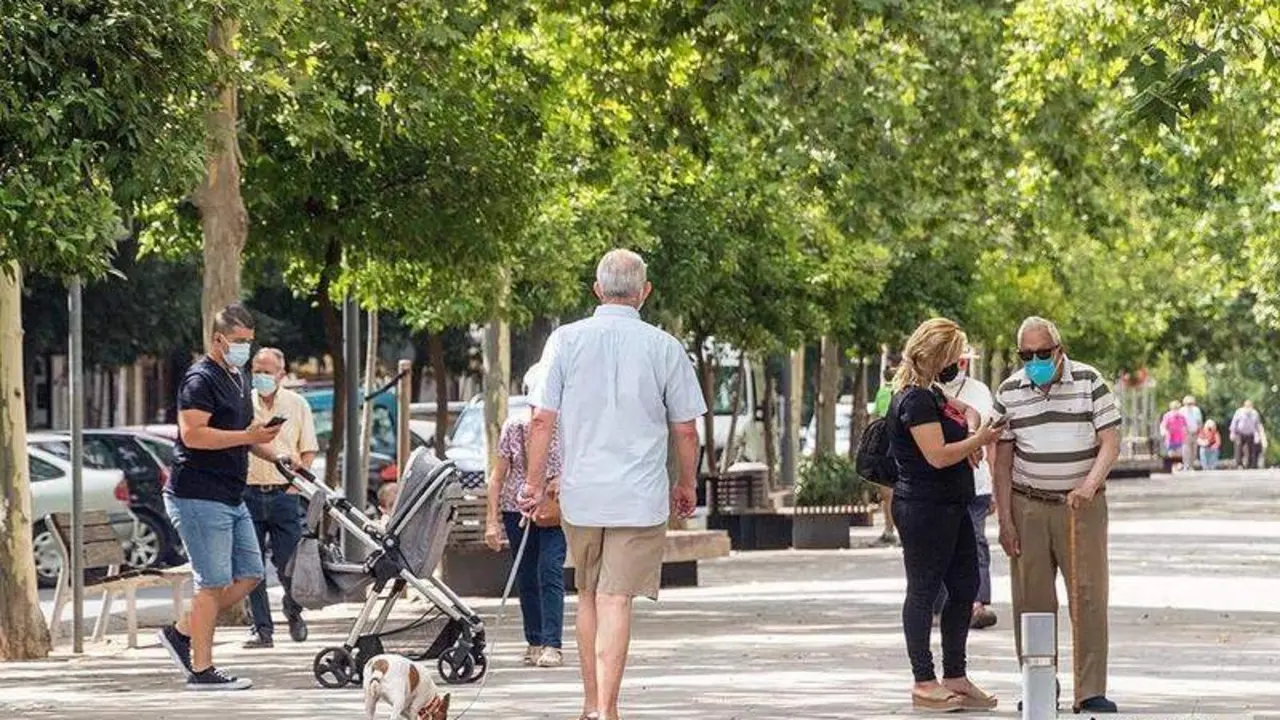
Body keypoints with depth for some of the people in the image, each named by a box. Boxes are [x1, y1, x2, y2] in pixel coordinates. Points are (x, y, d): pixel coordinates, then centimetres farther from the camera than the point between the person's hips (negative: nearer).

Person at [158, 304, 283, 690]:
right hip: (199, 496, -10)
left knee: (250, 574, 10)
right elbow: (193, 434, -24)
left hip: (231, 497, 10)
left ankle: (182, 632, 19)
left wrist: (273, 454, 15)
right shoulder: (201, 379, -12)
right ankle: (201, 669, -2)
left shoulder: (238, 379, 18)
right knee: (214, 583, -8)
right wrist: (247, 436, -26)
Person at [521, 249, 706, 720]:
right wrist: (687, 485, 17)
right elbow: (685, 430, 2)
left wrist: (534, 482, 8)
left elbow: (542, 420, -3)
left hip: (580, 492, 2)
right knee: (616, 600, -5)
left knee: (589, 596, 17)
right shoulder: (664, 348, -3)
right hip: (641, 496, -2)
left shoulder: (566, 340, -1)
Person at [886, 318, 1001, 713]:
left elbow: (966, 410, 34)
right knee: (923, 591, -4)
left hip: (951, 508, 11)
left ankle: (955, 678, 18)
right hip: (924, 511, -11)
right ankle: (924, 684, 1)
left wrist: (972, 427, 11)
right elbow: (937, 455, -22)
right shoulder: (915, 400, -15)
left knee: (965, 587, 11)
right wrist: (979, 439, -10)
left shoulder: (932, 395, 16)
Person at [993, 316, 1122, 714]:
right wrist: (1005, 521, 0)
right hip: (1028, 506, 2)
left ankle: (1091, 692, -5)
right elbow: (1002, 460, 6)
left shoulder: (1089, 382, -3)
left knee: (1089, 597, -6)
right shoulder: (1009, 392, 4)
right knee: (1032, 600, 3)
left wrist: (1089, 485, -24)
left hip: (1081, 506, -2)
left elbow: (1110, 442, -6)